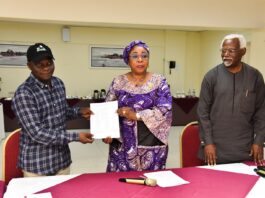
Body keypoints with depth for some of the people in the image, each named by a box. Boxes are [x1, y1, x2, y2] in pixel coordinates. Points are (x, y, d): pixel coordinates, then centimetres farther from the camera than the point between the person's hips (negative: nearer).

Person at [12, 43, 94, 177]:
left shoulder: (58, 83, 2)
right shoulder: (23, 93, -20)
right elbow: (37, 133, -25)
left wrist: (79, 112, -2)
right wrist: (76, 137, -24)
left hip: (62, 160, 7)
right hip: (37, 165, -6)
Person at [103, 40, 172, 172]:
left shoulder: (159, 82, 0)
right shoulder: (118, 82, 4)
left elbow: (165, 109, -10)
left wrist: (136, 115, -16)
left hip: (151, 144, -1)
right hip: (123, 144, 1)